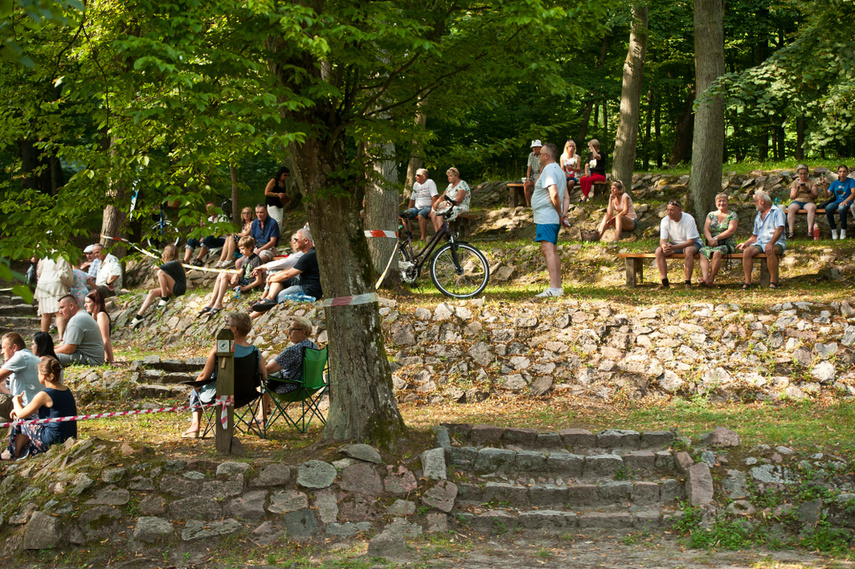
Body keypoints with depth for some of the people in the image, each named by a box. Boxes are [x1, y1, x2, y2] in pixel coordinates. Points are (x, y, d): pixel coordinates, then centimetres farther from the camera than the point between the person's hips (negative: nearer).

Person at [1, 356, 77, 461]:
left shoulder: (44, 395, -17)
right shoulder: (66, 390, 6)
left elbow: (21, 415, -5)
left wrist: (16, 401, 17)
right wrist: (20, 409, 23)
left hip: (52, 442, -8)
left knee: (21, 422, 13)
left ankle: (13, 454, 32)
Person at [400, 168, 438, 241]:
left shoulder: (430, 182, -3)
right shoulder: (415, 184, 19)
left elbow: (434, 197, -12)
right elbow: (412, 199, 22)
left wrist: (433, 210, -22)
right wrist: (408, 211, 12)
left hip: (427, 207, -7)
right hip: (417, 207, 7)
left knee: (420, 215, -38)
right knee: (404, 215, -17)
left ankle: (423, 237, -36)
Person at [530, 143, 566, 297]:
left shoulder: (549, 170, -13)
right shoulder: (558, 170, 21)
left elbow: (554, 193, -26)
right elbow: (537, 184, 30)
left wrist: (559, 212, -17)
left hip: (546, 216, -11)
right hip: (553, 218, 11)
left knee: (547, 249, -18)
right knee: (553, 251, 14)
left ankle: (554, 288, -27)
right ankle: (558, 287, 15)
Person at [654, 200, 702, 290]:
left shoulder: (689, 219, -23)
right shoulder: (665, 220, -9)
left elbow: (690, 242, -27)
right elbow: (662, 240, -10)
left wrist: (673, 247, -40)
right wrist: (663, 245, -37)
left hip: (693, 243, -4)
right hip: (674, 243, 4)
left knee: (688, 250, -39)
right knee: (659, 251, -22)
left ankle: (688, 282, -31)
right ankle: (664, 282, -21)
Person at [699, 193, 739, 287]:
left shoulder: (733, 215, 8)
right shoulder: (711, 215, 19)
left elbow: (731, 231, -7)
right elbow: (706, 229, 6)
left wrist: (716, 238, -14)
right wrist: (710, 239, -15)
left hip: (727, 244, -3)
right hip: (711, 243, 3)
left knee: (717, 252, -37)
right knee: (703, 252, -31)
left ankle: (711, 279, -31)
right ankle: (705, 278, -47)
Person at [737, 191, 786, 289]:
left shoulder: (777, 212, 0)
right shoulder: (758, 216, 25)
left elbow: (780, 229, -17)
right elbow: (755, 236, 30)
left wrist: (770, 244, -31)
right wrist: (745, 243, 11)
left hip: (776, 243, -6)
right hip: (760, 243, 6)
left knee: (770, 251, -40)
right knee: (747, 251, -24)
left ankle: (773, 281, -32)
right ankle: (747, 281, -27)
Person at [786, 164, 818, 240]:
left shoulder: (812, 182, 13)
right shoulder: (795, 182, 17)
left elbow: (816, 196, 3)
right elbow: (791, 197, 10)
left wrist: (808, 190, -13)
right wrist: (797, 189, -8)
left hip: (808, 201, -1)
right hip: (797, 201, 1)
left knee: (812, 207, -38)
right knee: (791, 208, -35)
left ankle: (810, 230, -44)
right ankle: (791, 231, -39)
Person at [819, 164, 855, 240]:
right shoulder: (835, 183, 13)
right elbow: (827, 196, 5)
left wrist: (846, 201, -30)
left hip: (847, 202, -3)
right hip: (836, 202, 3)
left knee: (841, 208, -40)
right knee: (828, 208, -32)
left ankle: (843, 230, -23)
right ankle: (833, 229, -17)